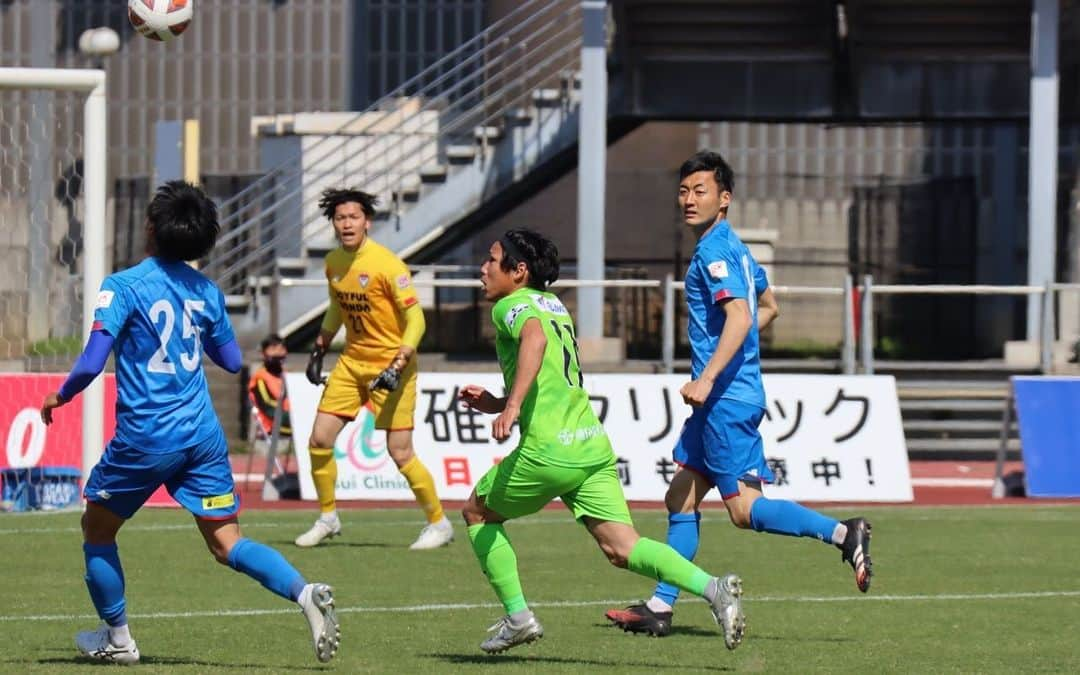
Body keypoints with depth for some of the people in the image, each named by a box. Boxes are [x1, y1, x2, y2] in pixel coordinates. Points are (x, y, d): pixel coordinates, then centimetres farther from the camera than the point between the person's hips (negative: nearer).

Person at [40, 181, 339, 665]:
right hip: (203, 435, 5)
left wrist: (59, 397, 3)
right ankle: (304, 592, -19)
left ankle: (117, 639, 22)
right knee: (226, 543, 4)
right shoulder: (206, 291, 6)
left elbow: (92, 363, -15)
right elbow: (231, 361, 16)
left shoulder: (124, 287, -10)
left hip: (145, 438, -5)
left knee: (97, 528, 18)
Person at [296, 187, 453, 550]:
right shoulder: (334, 262, 4)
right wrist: (319, 349, 17)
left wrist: (399, 365, -27)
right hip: (352, 362, 7)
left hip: (389, 366, -7)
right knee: (320, 439, 0)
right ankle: (328, 518, 19)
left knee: (400, 453, -7)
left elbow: (415, 318, -18)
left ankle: (439, 523, 10)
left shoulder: (386, 264, -18)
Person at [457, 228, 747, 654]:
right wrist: (494, 403, 26)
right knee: (622, 548, 0)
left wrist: (512, 404, -36)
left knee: (477, 512, 16)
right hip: (593, 444, 8)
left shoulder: (512, 305, -2)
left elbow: (534, 337, -28)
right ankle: (712, 588, -20)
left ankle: (518, 616, 11)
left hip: (549, 450, -8)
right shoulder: (553, 305, 24)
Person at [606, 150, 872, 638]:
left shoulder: (715, 251, -14)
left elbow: (739, 316, -26)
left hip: (727, 397, -10)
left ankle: (842, 534, -10)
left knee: (744, 509, -9)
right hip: (721, 399, 10)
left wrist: (708, 378, -32)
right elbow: (768, 306, 29)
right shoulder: (732, 247, 16)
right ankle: (660, 607, 11)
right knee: (681, 497, 10)